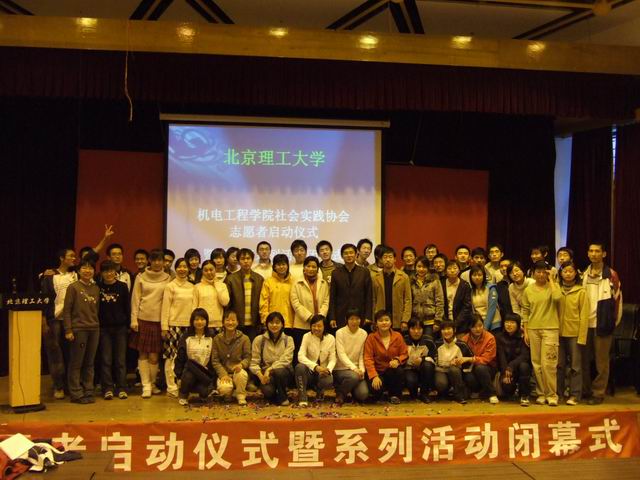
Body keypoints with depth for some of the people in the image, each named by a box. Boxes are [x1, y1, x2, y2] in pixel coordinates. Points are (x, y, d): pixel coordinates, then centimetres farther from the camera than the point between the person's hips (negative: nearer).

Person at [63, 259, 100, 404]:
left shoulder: (96, 288, 11)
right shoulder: (73, 287, -3)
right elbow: (67, 310, -5)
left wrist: (98, 324, 9)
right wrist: (68, 330, -11)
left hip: (94, 329, 5)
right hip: (78, 328, -5)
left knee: (89, 363, 9)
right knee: (76, 363, 1)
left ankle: (88, 391, 16)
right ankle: (76, 394, 7)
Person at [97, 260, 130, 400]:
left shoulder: (122, 286, 1)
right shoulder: (98, 286, 1)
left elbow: (127, 307, 3)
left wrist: (128, 325, 0)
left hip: (120, 327, 0)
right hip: (104, 328, 0)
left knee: (121, 359, 4)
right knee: (106, 359, 2)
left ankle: (121, 388, 10)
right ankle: (108, 388, 9)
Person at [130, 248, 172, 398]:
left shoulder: (167, 279, 5)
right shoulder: (141, 277, 5)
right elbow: (135, 299, 4)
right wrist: (133, 319, -3)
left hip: (158, 320, 0)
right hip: (142, 319, 0)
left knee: (154, 356, 0)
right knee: (143, 354, 1)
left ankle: (152, 383, 17)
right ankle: (146, 385, 8)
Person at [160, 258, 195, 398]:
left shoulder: (192, 287, 11)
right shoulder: (170, 286, -2)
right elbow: (165, 308, -3)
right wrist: (164, 327, -7)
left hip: (188, 326, 4)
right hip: (173, 325, -4)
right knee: (171, 357, -3)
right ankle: (171, 387, 5)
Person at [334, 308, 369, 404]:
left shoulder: (363, 334, 3)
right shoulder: (340, 332, -9)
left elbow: (362, 355, 1)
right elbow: (341, 354, -15)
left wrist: (361, 370, -14)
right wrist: (354, 368, -26)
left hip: (356, 369, 3)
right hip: (341, 368, -3)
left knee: (363, 394, -18)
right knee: (353, 376, -35)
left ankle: (351, 388, 17)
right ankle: (340, 393, -4)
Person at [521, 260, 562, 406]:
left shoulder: (552, 286, 1)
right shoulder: (528, 290, 8)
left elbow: (557, 297, -22)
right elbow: (525, 312, 9)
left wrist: (551, 280, -10)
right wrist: (525, 331, 4)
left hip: (550, 328, -3)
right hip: (533, 329, 3)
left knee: (548, 363, -8)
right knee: (536, 363, 6)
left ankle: (552, 394, 3)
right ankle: (541, 393, 16)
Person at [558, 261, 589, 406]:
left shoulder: (581, 291, -3)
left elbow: (584, 315, -5)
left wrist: (582, 337, -9)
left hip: (574, 333, -3)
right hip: (559, 333, 3)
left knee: (575, 366, 2)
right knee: (559, 364, 9)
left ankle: (575, 395, 9)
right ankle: (558, 393, 19)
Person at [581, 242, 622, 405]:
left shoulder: (611, 275, -3)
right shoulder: (583, 275, 11)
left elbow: (617, 299, -2)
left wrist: (612, 322, -4)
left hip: (602, 324, -4)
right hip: (584, 323, 4)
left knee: (601, 361, 2)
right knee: (584, 360, 9)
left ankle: (598, 393, 11)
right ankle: (585, 390, 21)